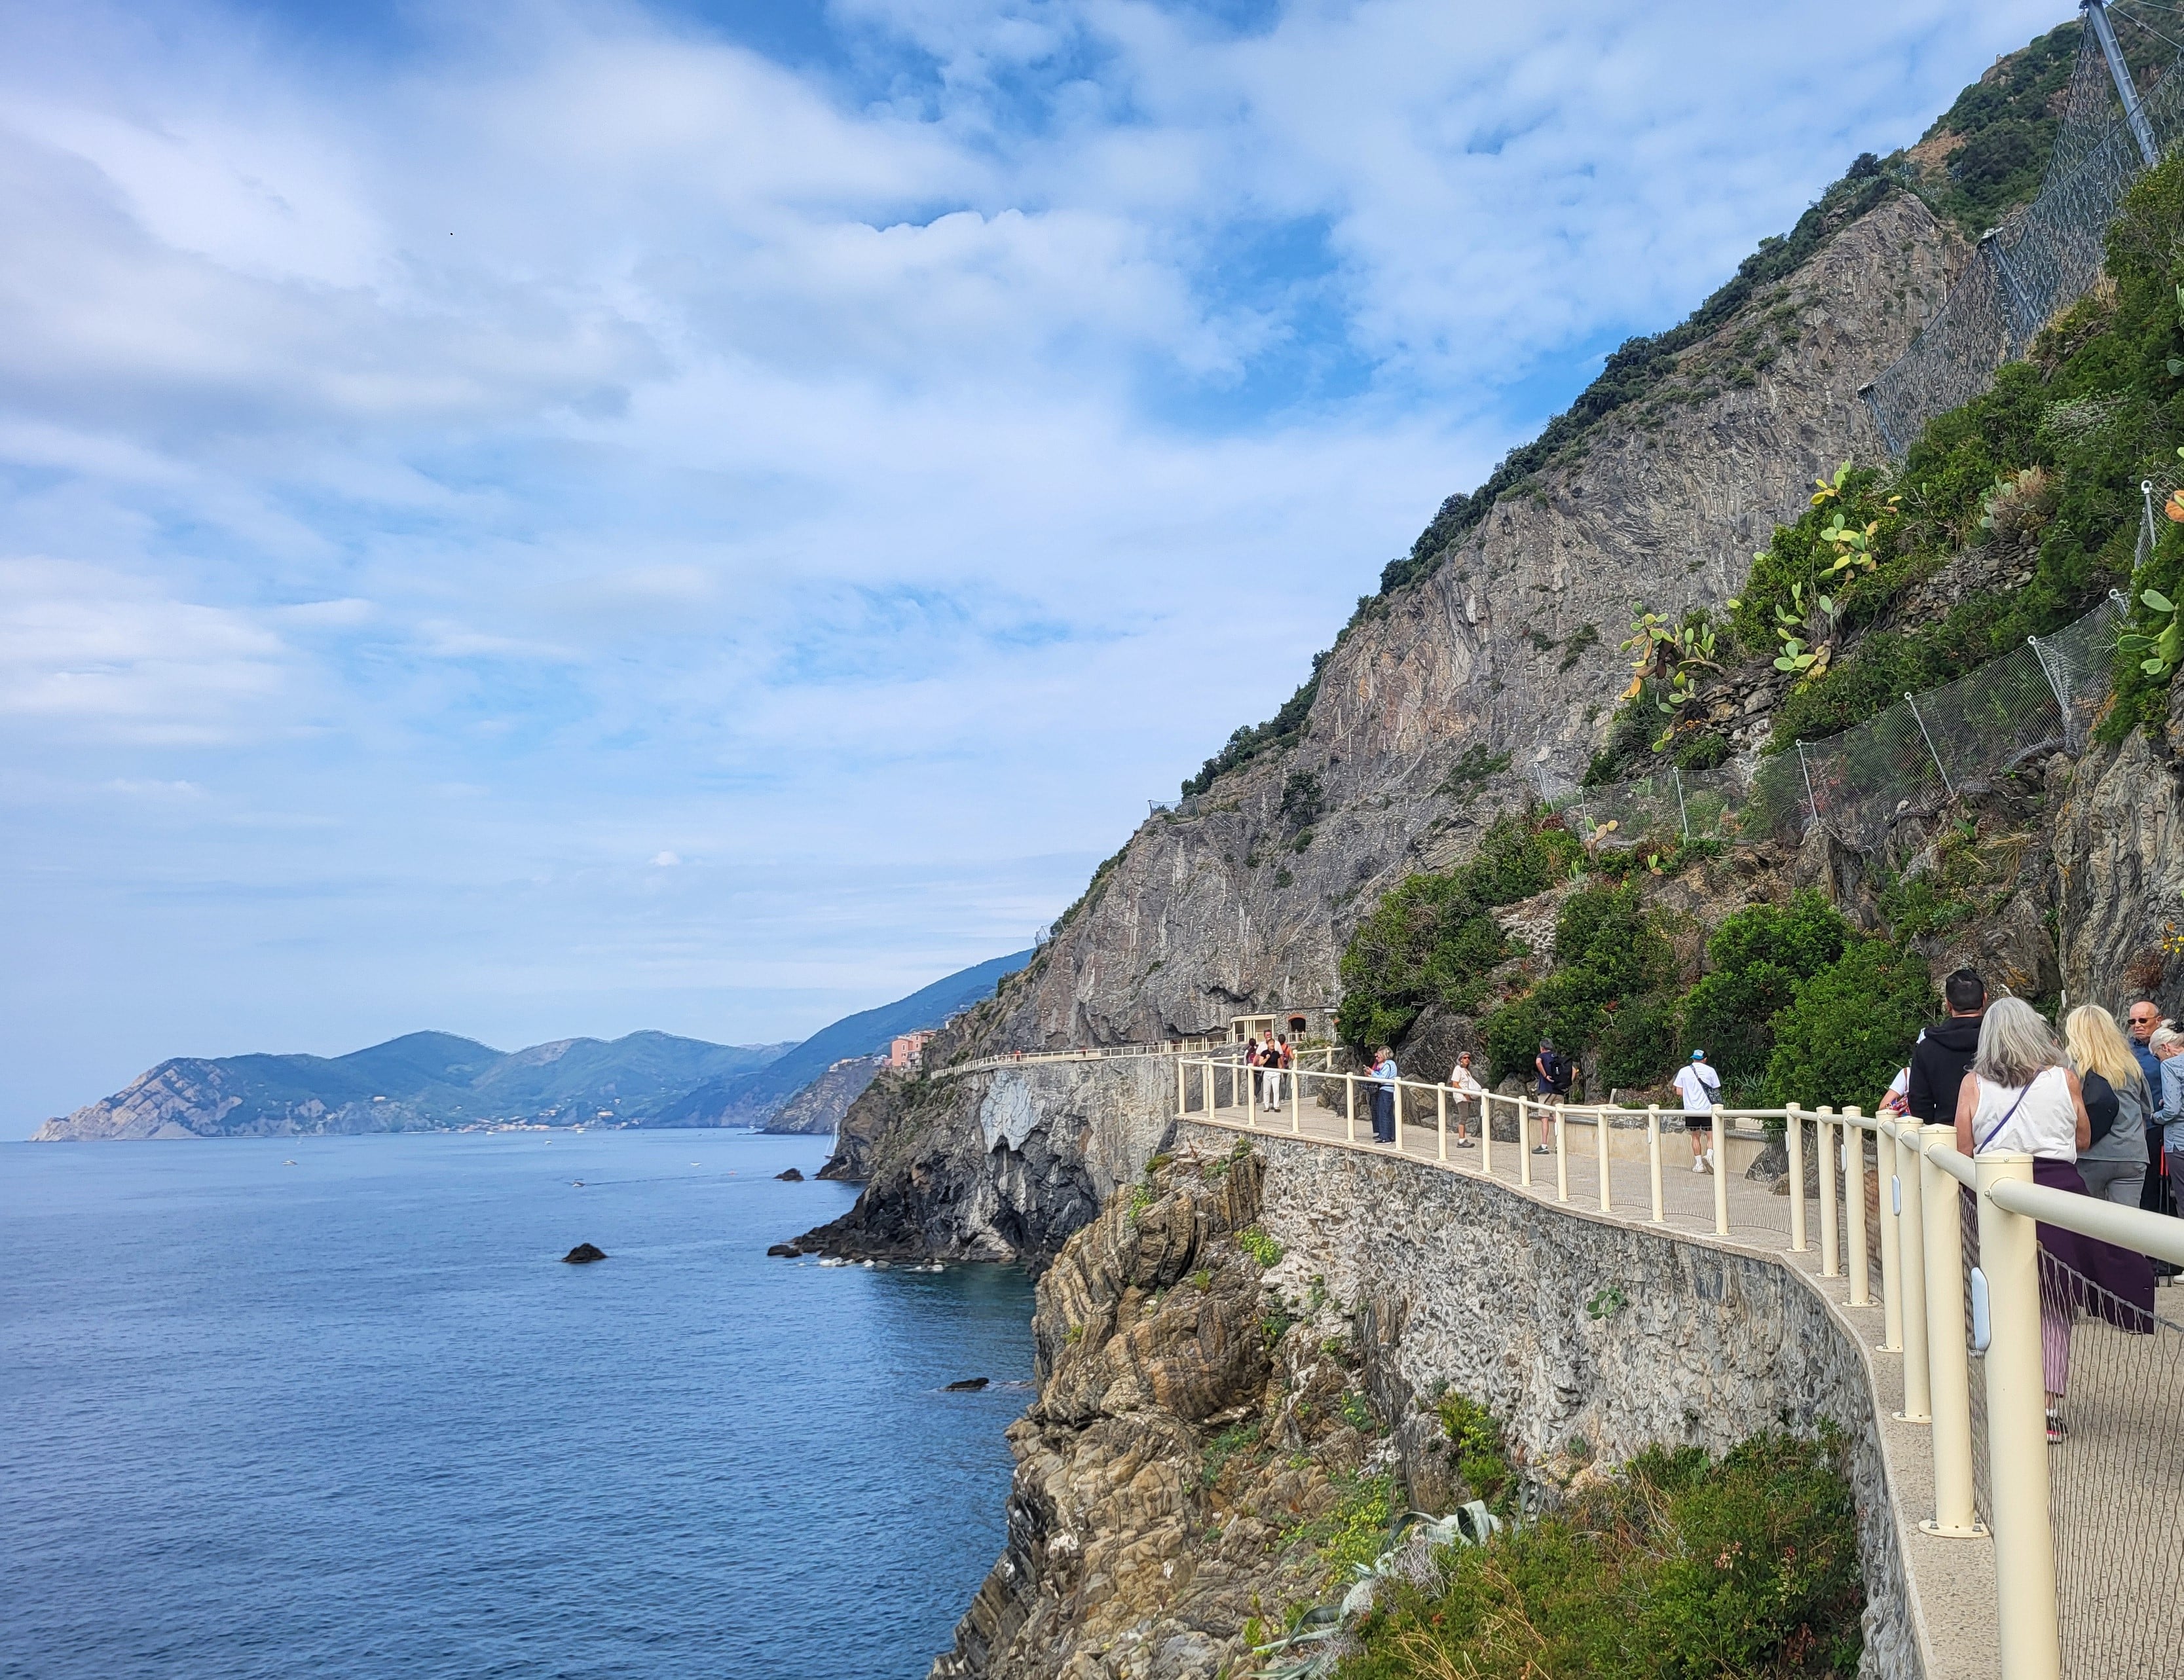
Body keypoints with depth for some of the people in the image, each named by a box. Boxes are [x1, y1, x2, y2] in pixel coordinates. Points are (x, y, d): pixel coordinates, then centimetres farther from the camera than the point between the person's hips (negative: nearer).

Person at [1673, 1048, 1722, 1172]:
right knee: (1711, 1135, 5)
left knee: (1696, 1136, 11)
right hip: (1707, 1109, -1)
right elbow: (1716, 1091, 3)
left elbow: (1679, 1091, 5)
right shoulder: (1710, 1071, 1)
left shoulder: (1683, 1071, 3)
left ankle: (1699, 1164, 7)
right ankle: (1709, 1154, -21)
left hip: (1691, 1109, 1)